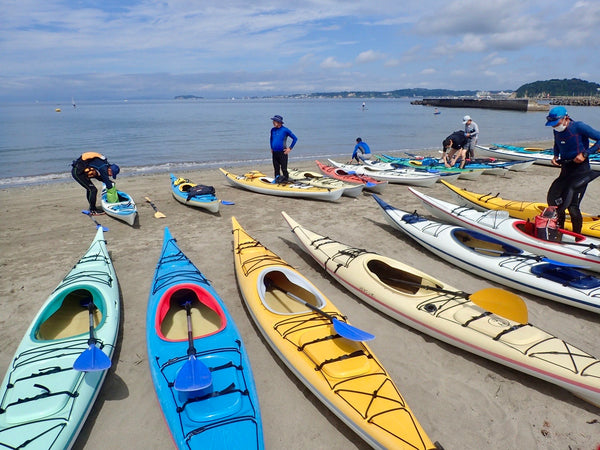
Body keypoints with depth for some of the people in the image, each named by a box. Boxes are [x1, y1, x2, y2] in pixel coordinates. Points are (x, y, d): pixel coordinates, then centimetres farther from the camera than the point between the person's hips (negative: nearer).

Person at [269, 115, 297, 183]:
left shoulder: (285, 130, -8)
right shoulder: (273, 130, 7)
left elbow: (295, 139, -3)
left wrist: (290, 148, -6)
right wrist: (271, 148, 16)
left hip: (282, 153, -5)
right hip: (274, 153, 5)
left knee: (284, 168, -5)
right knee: (276, 168, 10)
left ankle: (286, 179, 8)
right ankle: (277, 179, 21)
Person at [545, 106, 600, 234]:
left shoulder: (579, 127, -14)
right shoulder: (557, 131, 5)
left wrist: (585, 154, -18)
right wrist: (555, 156, 7)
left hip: (580, 170, -7)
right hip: (566, 169, 7)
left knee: (572, 206, -12)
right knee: (555, 201, 9)